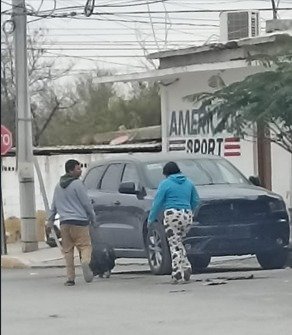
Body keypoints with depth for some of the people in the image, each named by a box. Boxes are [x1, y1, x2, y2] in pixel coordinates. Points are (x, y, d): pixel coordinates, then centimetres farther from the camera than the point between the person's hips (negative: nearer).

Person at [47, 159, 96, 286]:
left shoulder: (59, 186, 15)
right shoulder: (77, 184, -7)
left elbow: (54, 205, 21)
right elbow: (86, 203, -7)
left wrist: (50, 220, 28)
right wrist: (93, 217, 5)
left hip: (64, 223, 6)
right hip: (79, 221, -6)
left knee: (67, 250, 8)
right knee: (85, 245, -4)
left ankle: (70, 278, 4)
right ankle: (85, 262, -34)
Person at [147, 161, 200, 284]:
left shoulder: (165, 184, -1)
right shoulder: (188, 183, 14)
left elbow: (157, 203, -2)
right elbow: (195, 201, 17)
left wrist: (151, 219, 6)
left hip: (172, 215, -5)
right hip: (187, 216, 5)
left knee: (174, 245, -3)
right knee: (178, 242, 19)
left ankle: (177, 275, -9)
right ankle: (186, 267, 3)